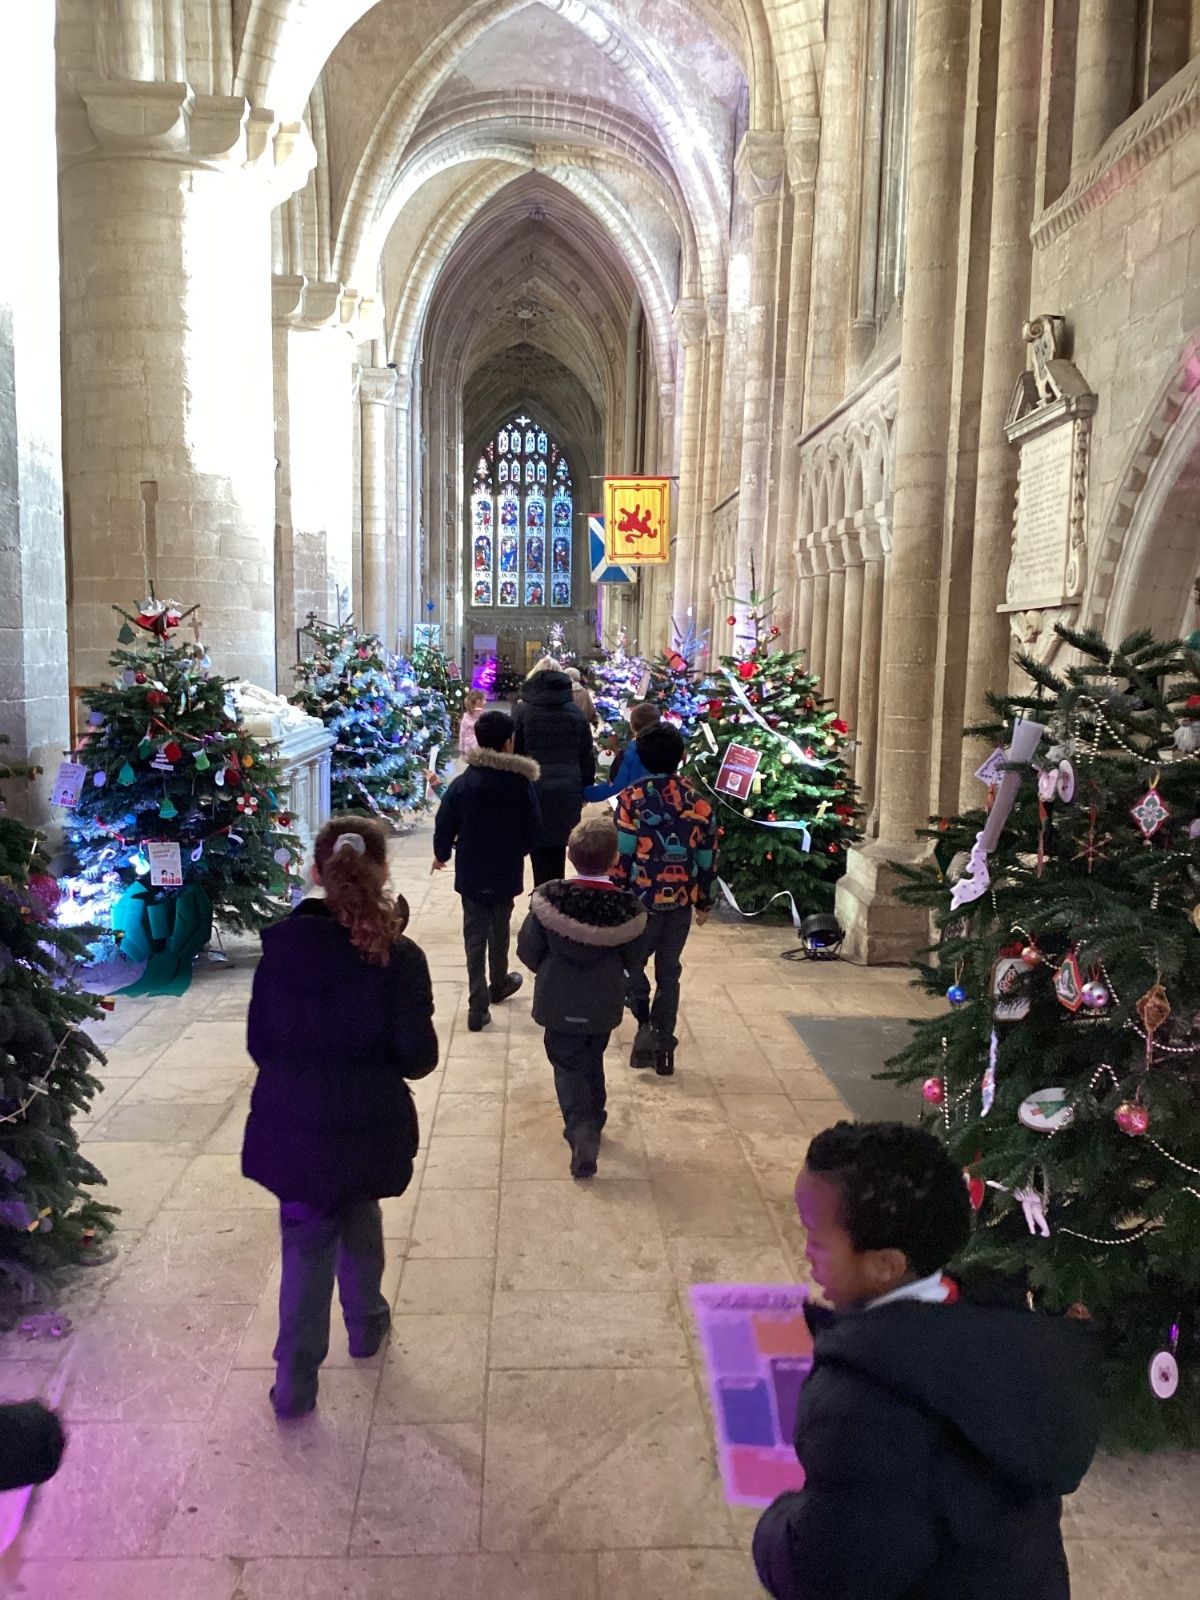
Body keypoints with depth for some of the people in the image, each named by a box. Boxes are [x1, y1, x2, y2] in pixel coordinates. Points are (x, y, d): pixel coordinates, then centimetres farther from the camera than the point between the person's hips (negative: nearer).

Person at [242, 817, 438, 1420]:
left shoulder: (280, 944, -9)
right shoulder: (398, 957, -18)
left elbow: (258, 1043, 1)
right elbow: (417, 1058, -13)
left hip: (291, 1124, 1)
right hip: (366, 1126, -1)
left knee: (307, 1243, 15)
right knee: (359, 1219, 26)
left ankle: (295, 1383, 22)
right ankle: (366, 1324, 46)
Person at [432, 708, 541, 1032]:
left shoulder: (462, 783, -11)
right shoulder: (521, 783, -13)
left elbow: (444, 826, -6)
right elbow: (533, 830, -6)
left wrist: (441, 854, 14)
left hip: (471, 872, 0)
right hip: (506, 872, 0)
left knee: (475, 937, 5)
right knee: (499, 931, 21)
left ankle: (478, 1006, 1)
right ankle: (499, 984, 41)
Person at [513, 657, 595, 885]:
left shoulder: (523, 710, 0)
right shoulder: (575, 712, 7)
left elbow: (514, 752, 2)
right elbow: (587, 756, 9)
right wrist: (584, 790, 17)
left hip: (534, 789, -2)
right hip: (567, 791, 2)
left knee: (540, 851, 1)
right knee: (558, 851, 9)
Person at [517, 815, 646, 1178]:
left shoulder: (548, 898, -19)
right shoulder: (627, 908, -17)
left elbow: (528, 951, -9)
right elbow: (631, 960, -4)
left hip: (559, 1002, -1)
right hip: (603, 1004, 2)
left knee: (568, 1066, 11)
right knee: (592, 1062, 23)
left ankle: (580, 1131, -7)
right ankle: (591, 1124, 39)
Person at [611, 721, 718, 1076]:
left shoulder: (632, 798, -11)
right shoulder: (699, 802, -1)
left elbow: (622, 853, -12)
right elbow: (707, 857, 3)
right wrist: (704, 902, 15)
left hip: (642, 898, -3)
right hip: (681, 901, 3)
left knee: (632, 964, 15)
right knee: (669, 972, 14)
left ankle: (646, 1026, -4)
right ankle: (663, 1044, 18)